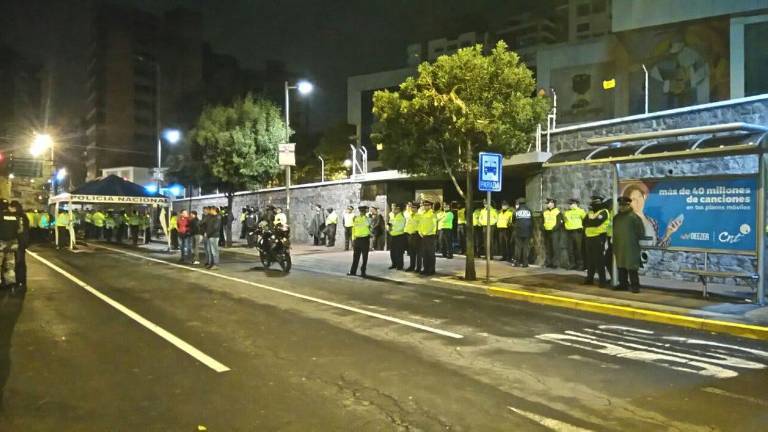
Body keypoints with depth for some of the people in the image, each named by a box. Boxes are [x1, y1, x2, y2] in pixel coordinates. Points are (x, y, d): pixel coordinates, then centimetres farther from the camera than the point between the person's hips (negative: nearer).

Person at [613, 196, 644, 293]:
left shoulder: (634, 216, -7)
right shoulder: (616, 217, 14)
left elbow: (641, 232, -6)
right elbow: (614, 231, 20)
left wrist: (635, 239, -4)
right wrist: (614, 244, 16)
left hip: (631, 247, -7)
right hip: (619, 247, 7)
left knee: (632, 268, -6)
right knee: (621, 267, 11)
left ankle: (635, 286, 0)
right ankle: (623, 284, 19)